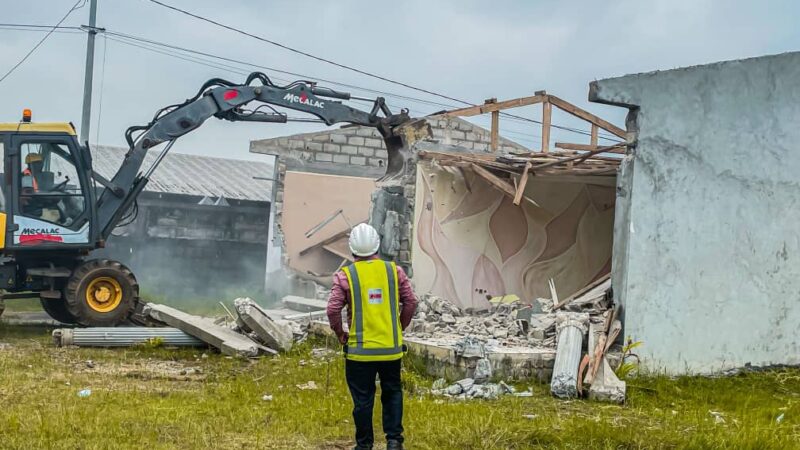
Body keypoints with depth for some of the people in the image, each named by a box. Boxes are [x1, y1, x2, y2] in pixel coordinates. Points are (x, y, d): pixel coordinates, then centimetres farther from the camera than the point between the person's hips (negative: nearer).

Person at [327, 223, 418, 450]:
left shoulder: (345, 275, -7)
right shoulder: (395, 271, 0)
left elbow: (333, 309, -12)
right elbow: (410, 302, 1)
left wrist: (340, 334, 4)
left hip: (359, 349, -2)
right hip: (391, 348, 2)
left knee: (363, 399, 9)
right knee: (392, 393, 17)